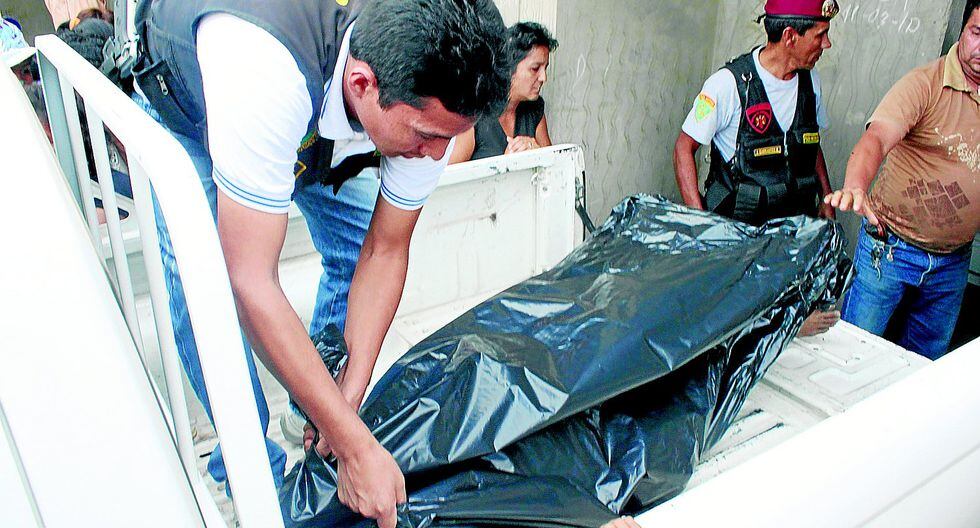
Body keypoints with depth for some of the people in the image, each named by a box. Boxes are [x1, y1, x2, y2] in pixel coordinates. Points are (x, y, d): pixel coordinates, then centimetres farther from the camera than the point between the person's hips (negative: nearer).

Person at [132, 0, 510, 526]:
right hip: (181, 112, -4)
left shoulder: (430, 105, -29)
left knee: (358, 243, -7)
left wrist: (349, 397, -22)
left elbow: (384, 251, -19)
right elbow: (250, 282, -46)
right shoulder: (266, 73, -48)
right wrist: (358, 447, -42)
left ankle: (311, 417, 17)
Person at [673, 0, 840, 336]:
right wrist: (699, 219, -15)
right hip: (736, 226, -5)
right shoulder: (730, 83, -13)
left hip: (794, 221, 5)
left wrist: (827, 197, 15)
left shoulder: (809, 80, 7)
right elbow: (684, 148, -9)